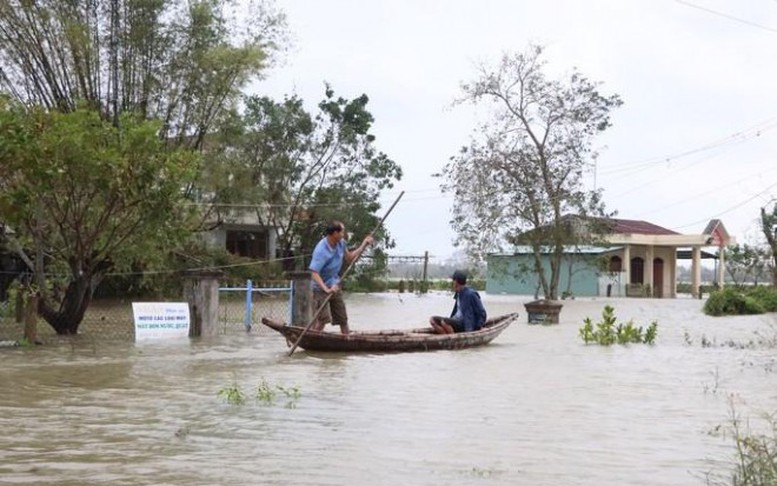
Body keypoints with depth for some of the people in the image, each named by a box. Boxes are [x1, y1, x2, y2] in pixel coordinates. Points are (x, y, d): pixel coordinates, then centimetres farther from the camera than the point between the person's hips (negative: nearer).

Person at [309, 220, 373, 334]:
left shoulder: (340, 243, -2)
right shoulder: (321, 250, -27)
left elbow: (350, 258, 17)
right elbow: (314, 273, -32)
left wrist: (364, 245, 8)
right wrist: (326, 289, -42)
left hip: (335, 286, 8)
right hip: (321, 289, -8)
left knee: (343, 319, 13)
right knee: (322, 320, -16)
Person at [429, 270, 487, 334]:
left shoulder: (470, 294, -17)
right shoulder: (458, 293, 9)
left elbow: (482, 314, -13)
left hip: (466, 326, -9)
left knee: (444, 322, -33)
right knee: (433, 320, -4)